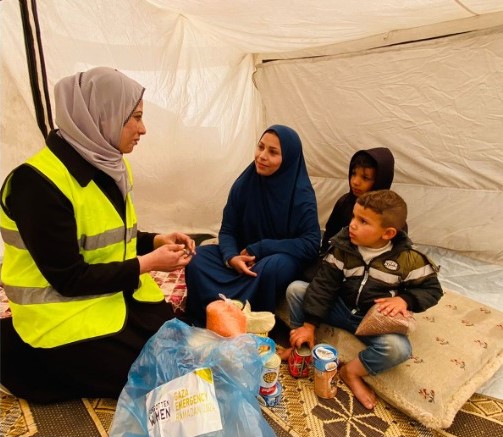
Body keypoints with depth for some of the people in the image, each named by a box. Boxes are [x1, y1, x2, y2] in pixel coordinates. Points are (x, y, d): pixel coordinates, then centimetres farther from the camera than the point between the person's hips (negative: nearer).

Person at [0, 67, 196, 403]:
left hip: (122, 295, 8)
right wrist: (147, 264, -18)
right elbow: (68, 279, -21)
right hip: (67, 314, -8)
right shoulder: (39, 182, -23)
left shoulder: (110, 166, 4)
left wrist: (156, 241, -5)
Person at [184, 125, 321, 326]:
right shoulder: (243, 184, -6)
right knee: (198, 258, -18)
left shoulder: (301, 194, -16)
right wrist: (231, 258, -25)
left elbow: (311, 243, -18)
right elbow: (227, 230, -2)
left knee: (268, 268, -37)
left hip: (285, 259, -3)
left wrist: (259, 249, -22)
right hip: (244, 256, 4)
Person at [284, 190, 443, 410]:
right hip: (341, 308, 2)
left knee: (398, 349, -34)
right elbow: (324, 284, -10)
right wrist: (309, 324, -14)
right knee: (295, 290, -13)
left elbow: (432, 289, -2)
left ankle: (351, 372, -6)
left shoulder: (407, 259, -14)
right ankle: (300, 347, 2)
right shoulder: (343, 247, -9)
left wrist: (404, 299, -23)